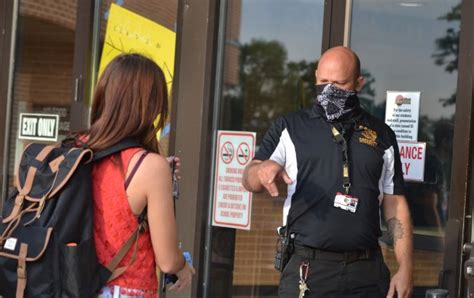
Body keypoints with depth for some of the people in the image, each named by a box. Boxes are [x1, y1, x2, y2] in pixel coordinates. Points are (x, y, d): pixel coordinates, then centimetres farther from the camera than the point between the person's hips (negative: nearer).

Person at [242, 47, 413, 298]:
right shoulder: (290, 127, 7)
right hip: (307, 268, -2)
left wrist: (405, 267, 3)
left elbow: (395, 205, 12)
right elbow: (249, 180, 1)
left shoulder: (382, 136, 12)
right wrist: (263, 169, -23)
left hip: (367, 272, 2)